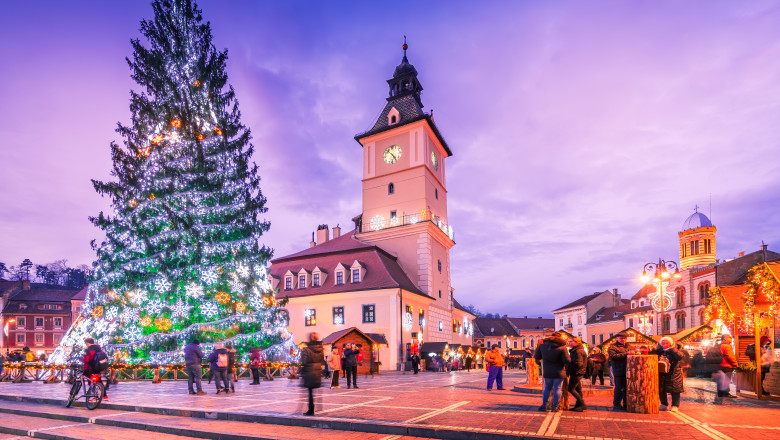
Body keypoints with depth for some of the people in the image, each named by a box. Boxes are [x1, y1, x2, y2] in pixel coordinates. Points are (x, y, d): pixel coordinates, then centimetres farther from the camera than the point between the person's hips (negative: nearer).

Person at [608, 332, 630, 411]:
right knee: (619, 388, -2)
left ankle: (625, 405, 22)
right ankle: (616, 405, 7)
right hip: (619, 371, -6)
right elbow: (614, 356, -15)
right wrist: (625, 354, -19)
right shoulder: (612, 347, 0)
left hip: (627, 371, 6)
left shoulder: (627, 346, 19)